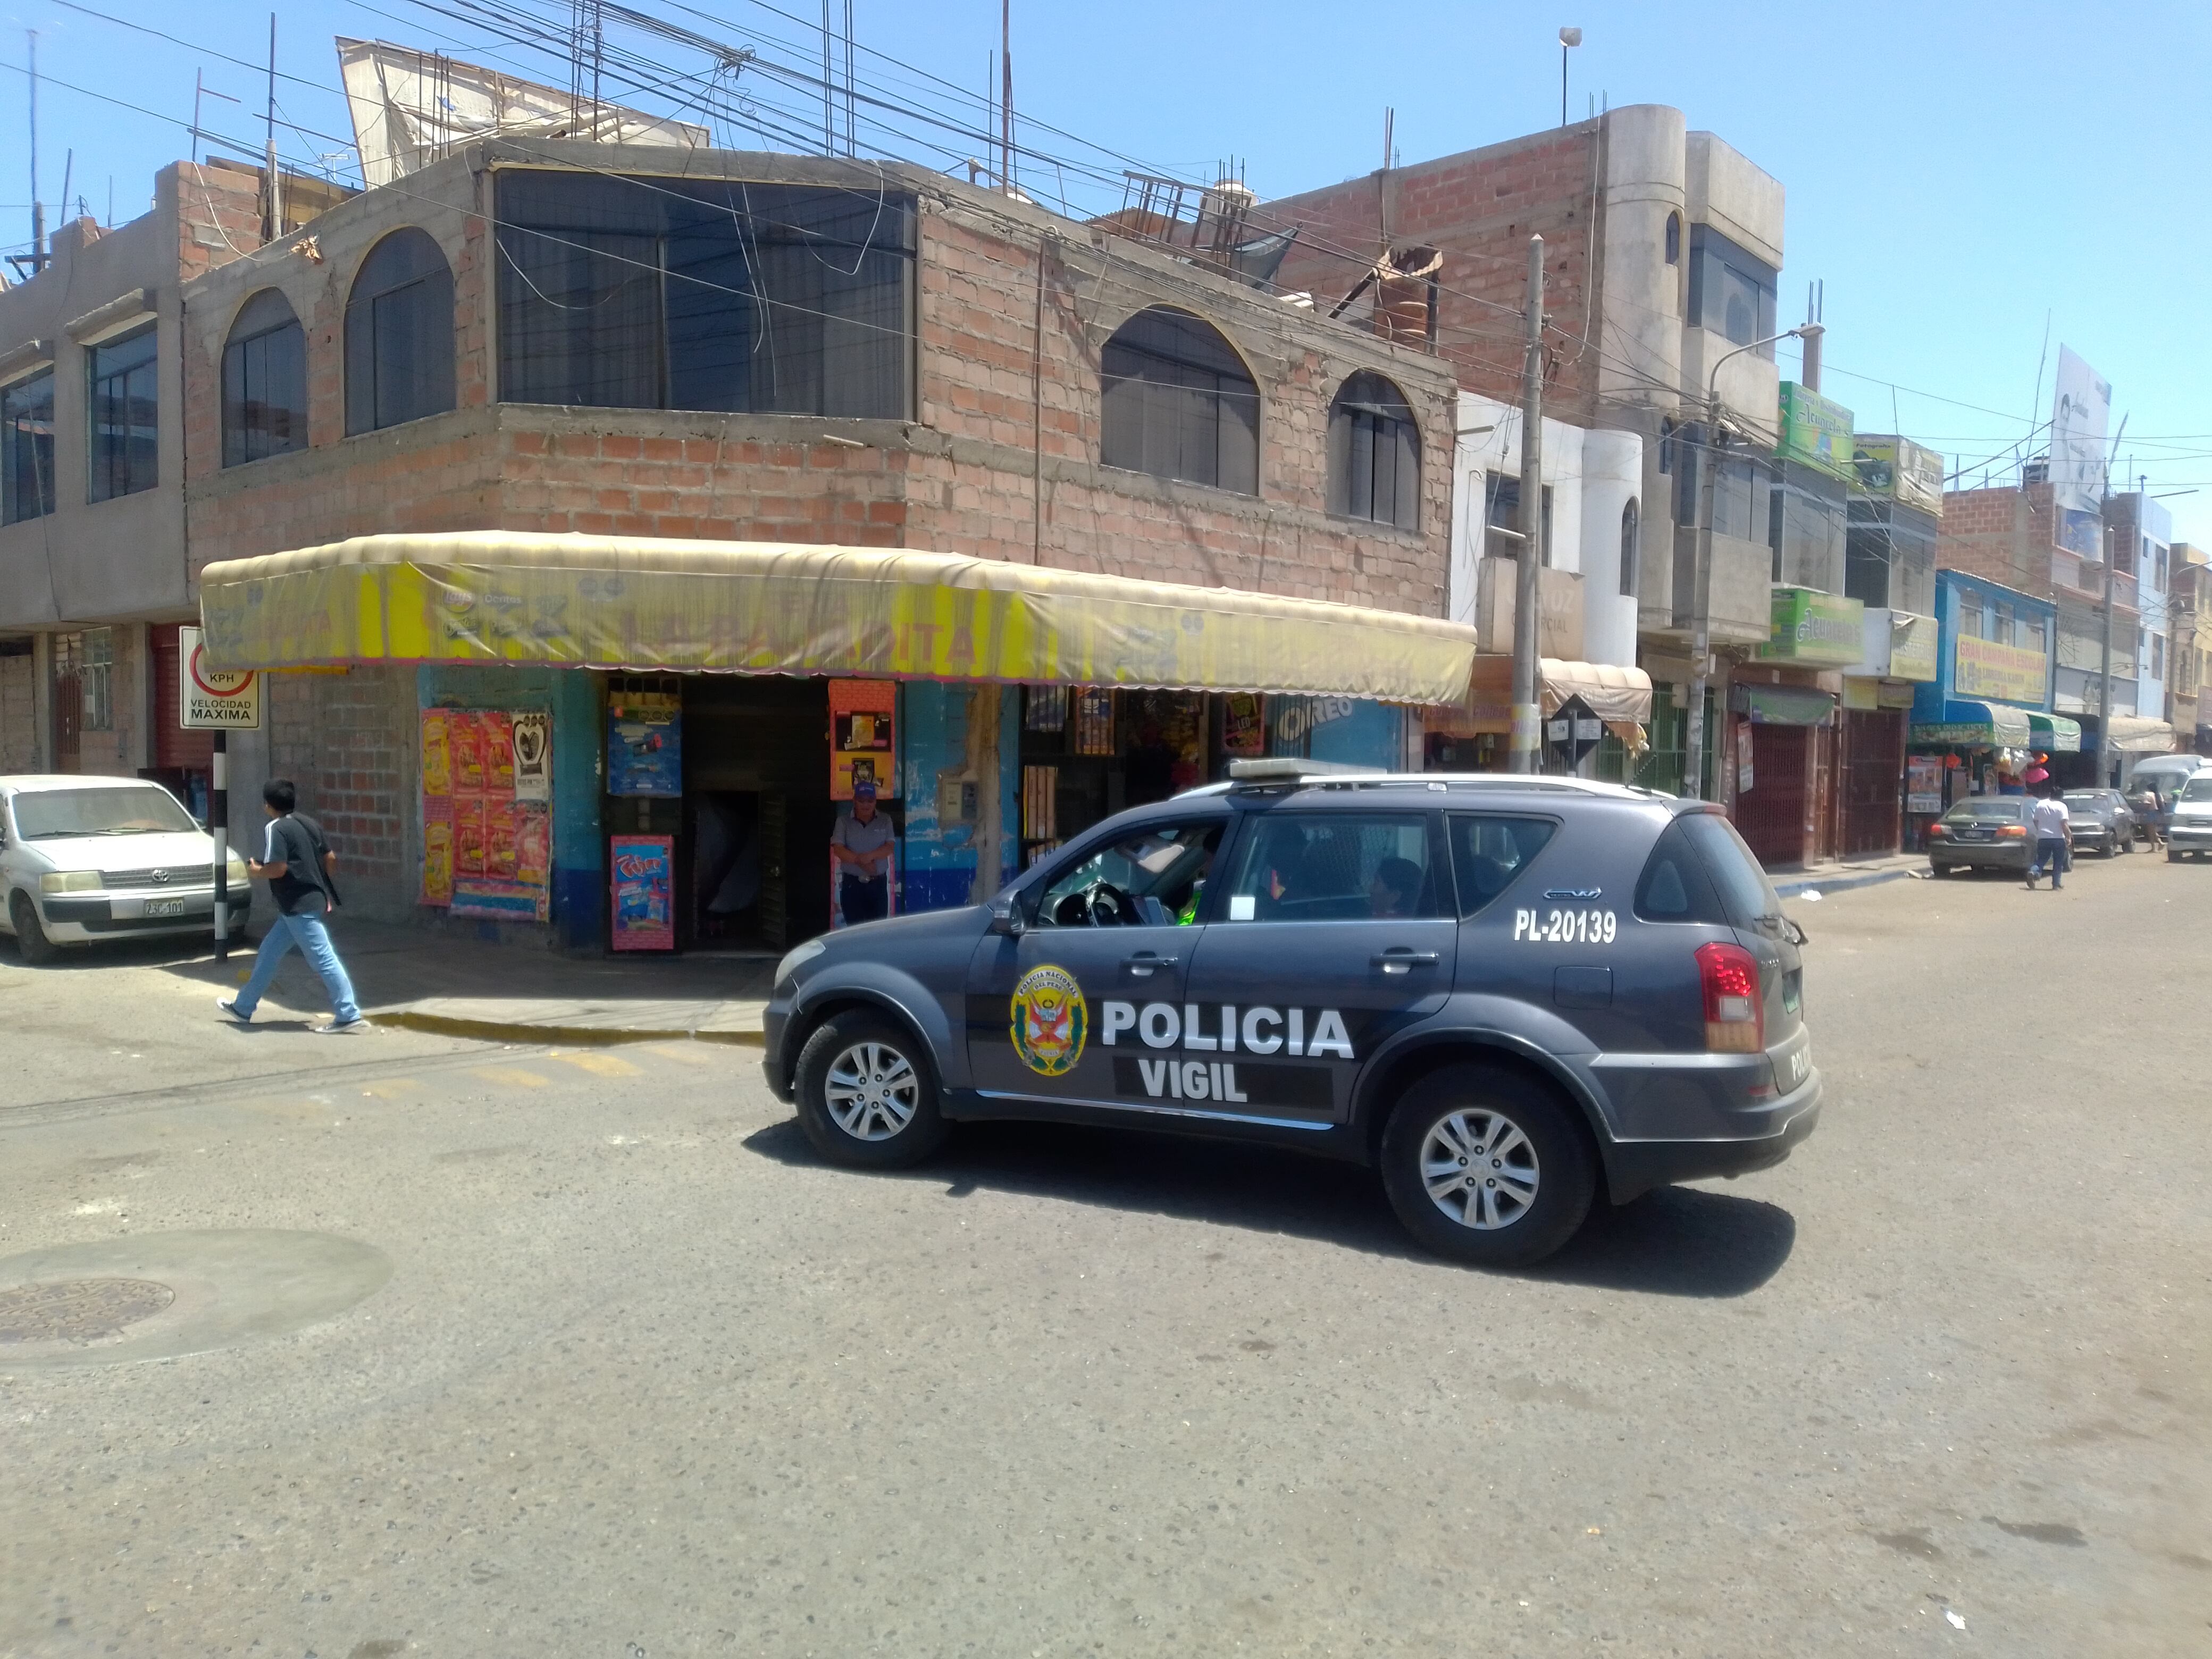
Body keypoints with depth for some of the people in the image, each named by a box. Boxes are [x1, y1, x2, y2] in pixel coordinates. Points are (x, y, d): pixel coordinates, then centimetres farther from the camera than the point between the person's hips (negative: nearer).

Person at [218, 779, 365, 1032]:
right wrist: (327, 892, 22)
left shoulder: (276, 829, -12)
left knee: (324, 960, -9)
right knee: (269, 953, 20)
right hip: (313, 901, 9)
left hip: (299, 908, -9)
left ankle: (349, 1016, -10)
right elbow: (331, 859, 14)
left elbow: (278, 868, -21)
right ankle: (243, 1007, 32)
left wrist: (256, 871, 0)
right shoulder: (309, 824, 12)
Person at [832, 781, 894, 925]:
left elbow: (890, 847, -5)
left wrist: (870, 856, -23)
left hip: (878, 884, 1)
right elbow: (838, 849, -9)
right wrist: (860, 861, -22)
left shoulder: (885, 821, 5)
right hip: (852, 884, -1)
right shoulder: (844, 822, 2)